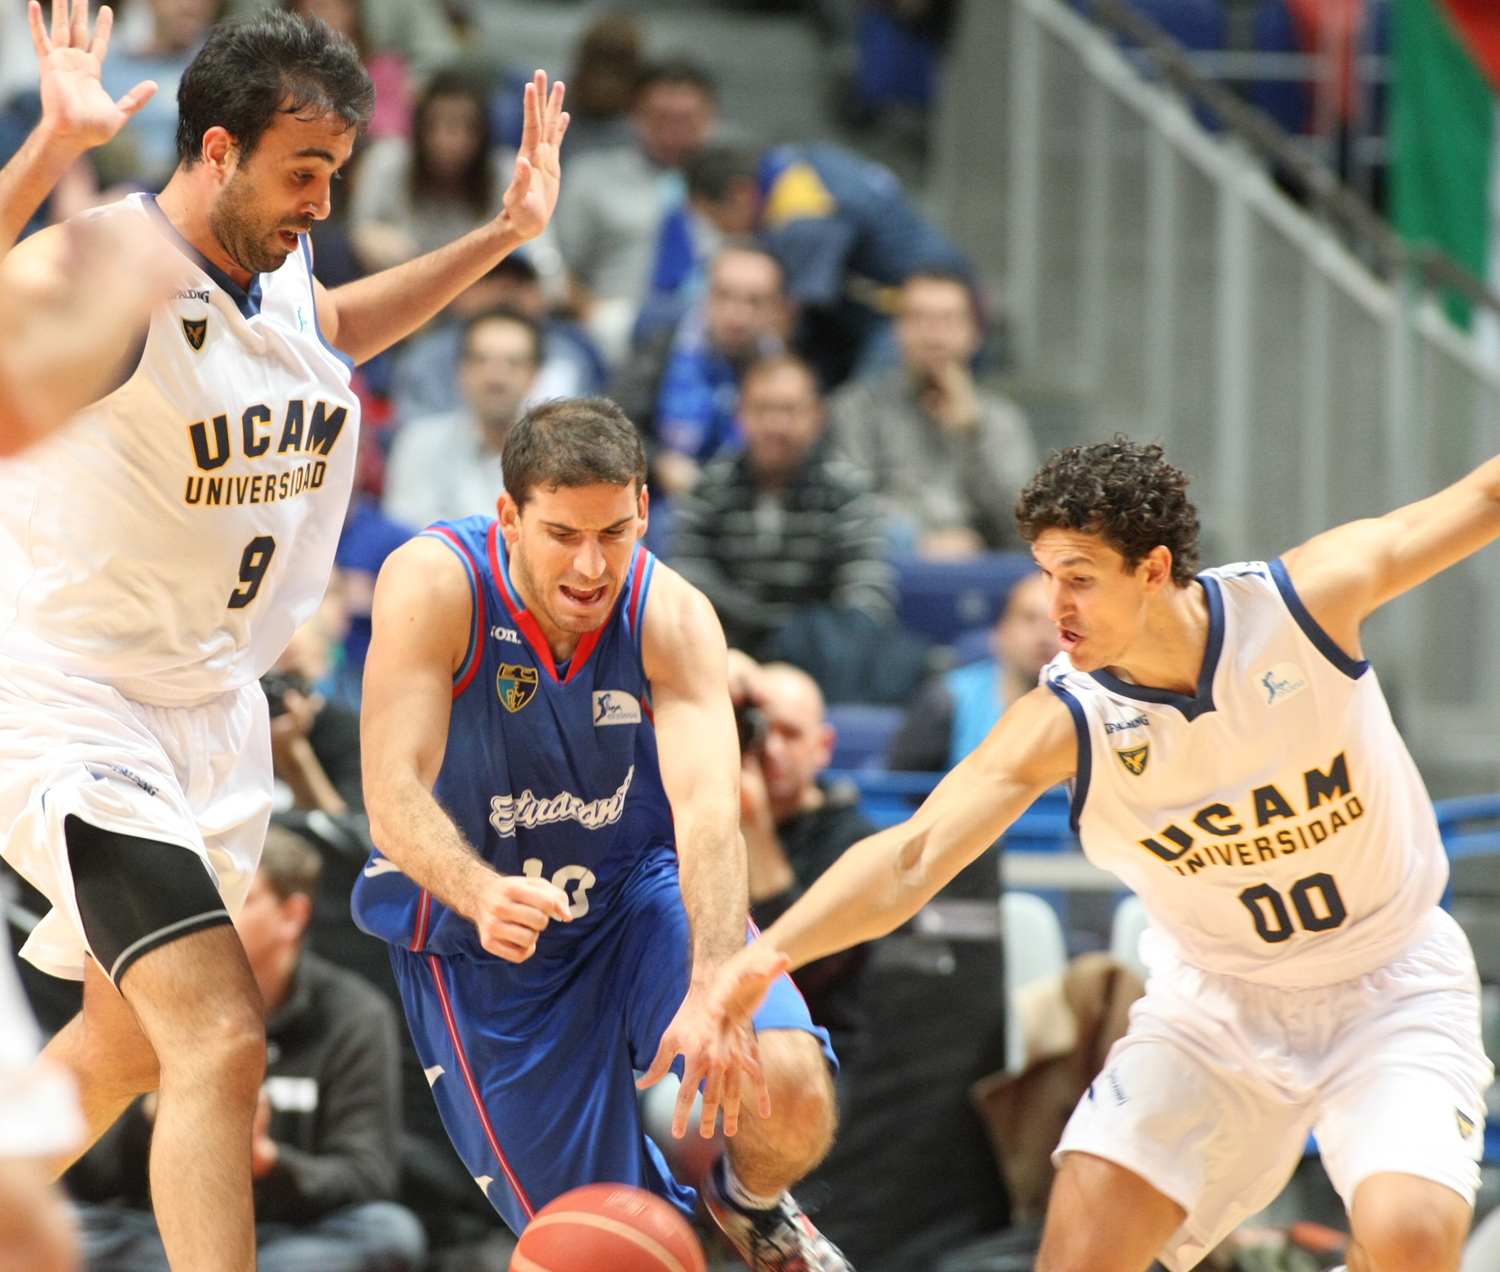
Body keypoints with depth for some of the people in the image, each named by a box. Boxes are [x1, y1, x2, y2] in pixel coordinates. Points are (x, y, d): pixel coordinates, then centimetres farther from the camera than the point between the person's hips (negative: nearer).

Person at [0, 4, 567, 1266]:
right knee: (221, 1042, -22)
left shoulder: (280, 279, 6)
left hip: (207, 711, 9)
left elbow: (343, 329, 31)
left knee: (123, 1044, 22)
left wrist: (504, 235, 21)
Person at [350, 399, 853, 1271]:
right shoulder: (434, 585, -24)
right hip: (483, 936, -1)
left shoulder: (673, 618, -19)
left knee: (793, 1095, -25)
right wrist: (482, 894, -53)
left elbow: (708, 806, -33)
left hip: (641, 893, 1)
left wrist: (714, 987, -50)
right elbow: (394, 793, -31)